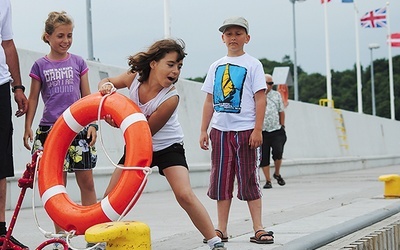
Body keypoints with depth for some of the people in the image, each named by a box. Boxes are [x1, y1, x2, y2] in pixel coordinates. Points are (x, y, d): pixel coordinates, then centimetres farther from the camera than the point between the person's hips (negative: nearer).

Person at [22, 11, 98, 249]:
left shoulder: (78, 62, 8)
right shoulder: (41, 65, 5)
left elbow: (87, 97, 10)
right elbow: (33, 99, 7)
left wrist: (92, 124, 1)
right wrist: (28, 127, 0)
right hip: (50, 129, -1)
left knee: (86, 180, 1)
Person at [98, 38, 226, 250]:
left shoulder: (171, 98, -28)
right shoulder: (134, 78, -15)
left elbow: (146, 131, -23)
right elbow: (108, 81, 5)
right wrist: (105, 87, -20)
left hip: (168, 147, -4)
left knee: (185, 195, -22)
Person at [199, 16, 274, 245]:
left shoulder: (253, 64, 0)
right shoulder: (216, 66, 12)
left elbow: (260, 98, -5)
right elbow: (210, 101, 14)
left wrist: (257, 130, -13)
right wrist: (203, 130, 8)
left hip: (245, 130, -4)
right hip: (220, 131, 4)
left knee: (249, 180, -2)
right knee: (221, 180, 5)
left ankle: (258, 229, 2)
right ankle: (221, 230, 11)